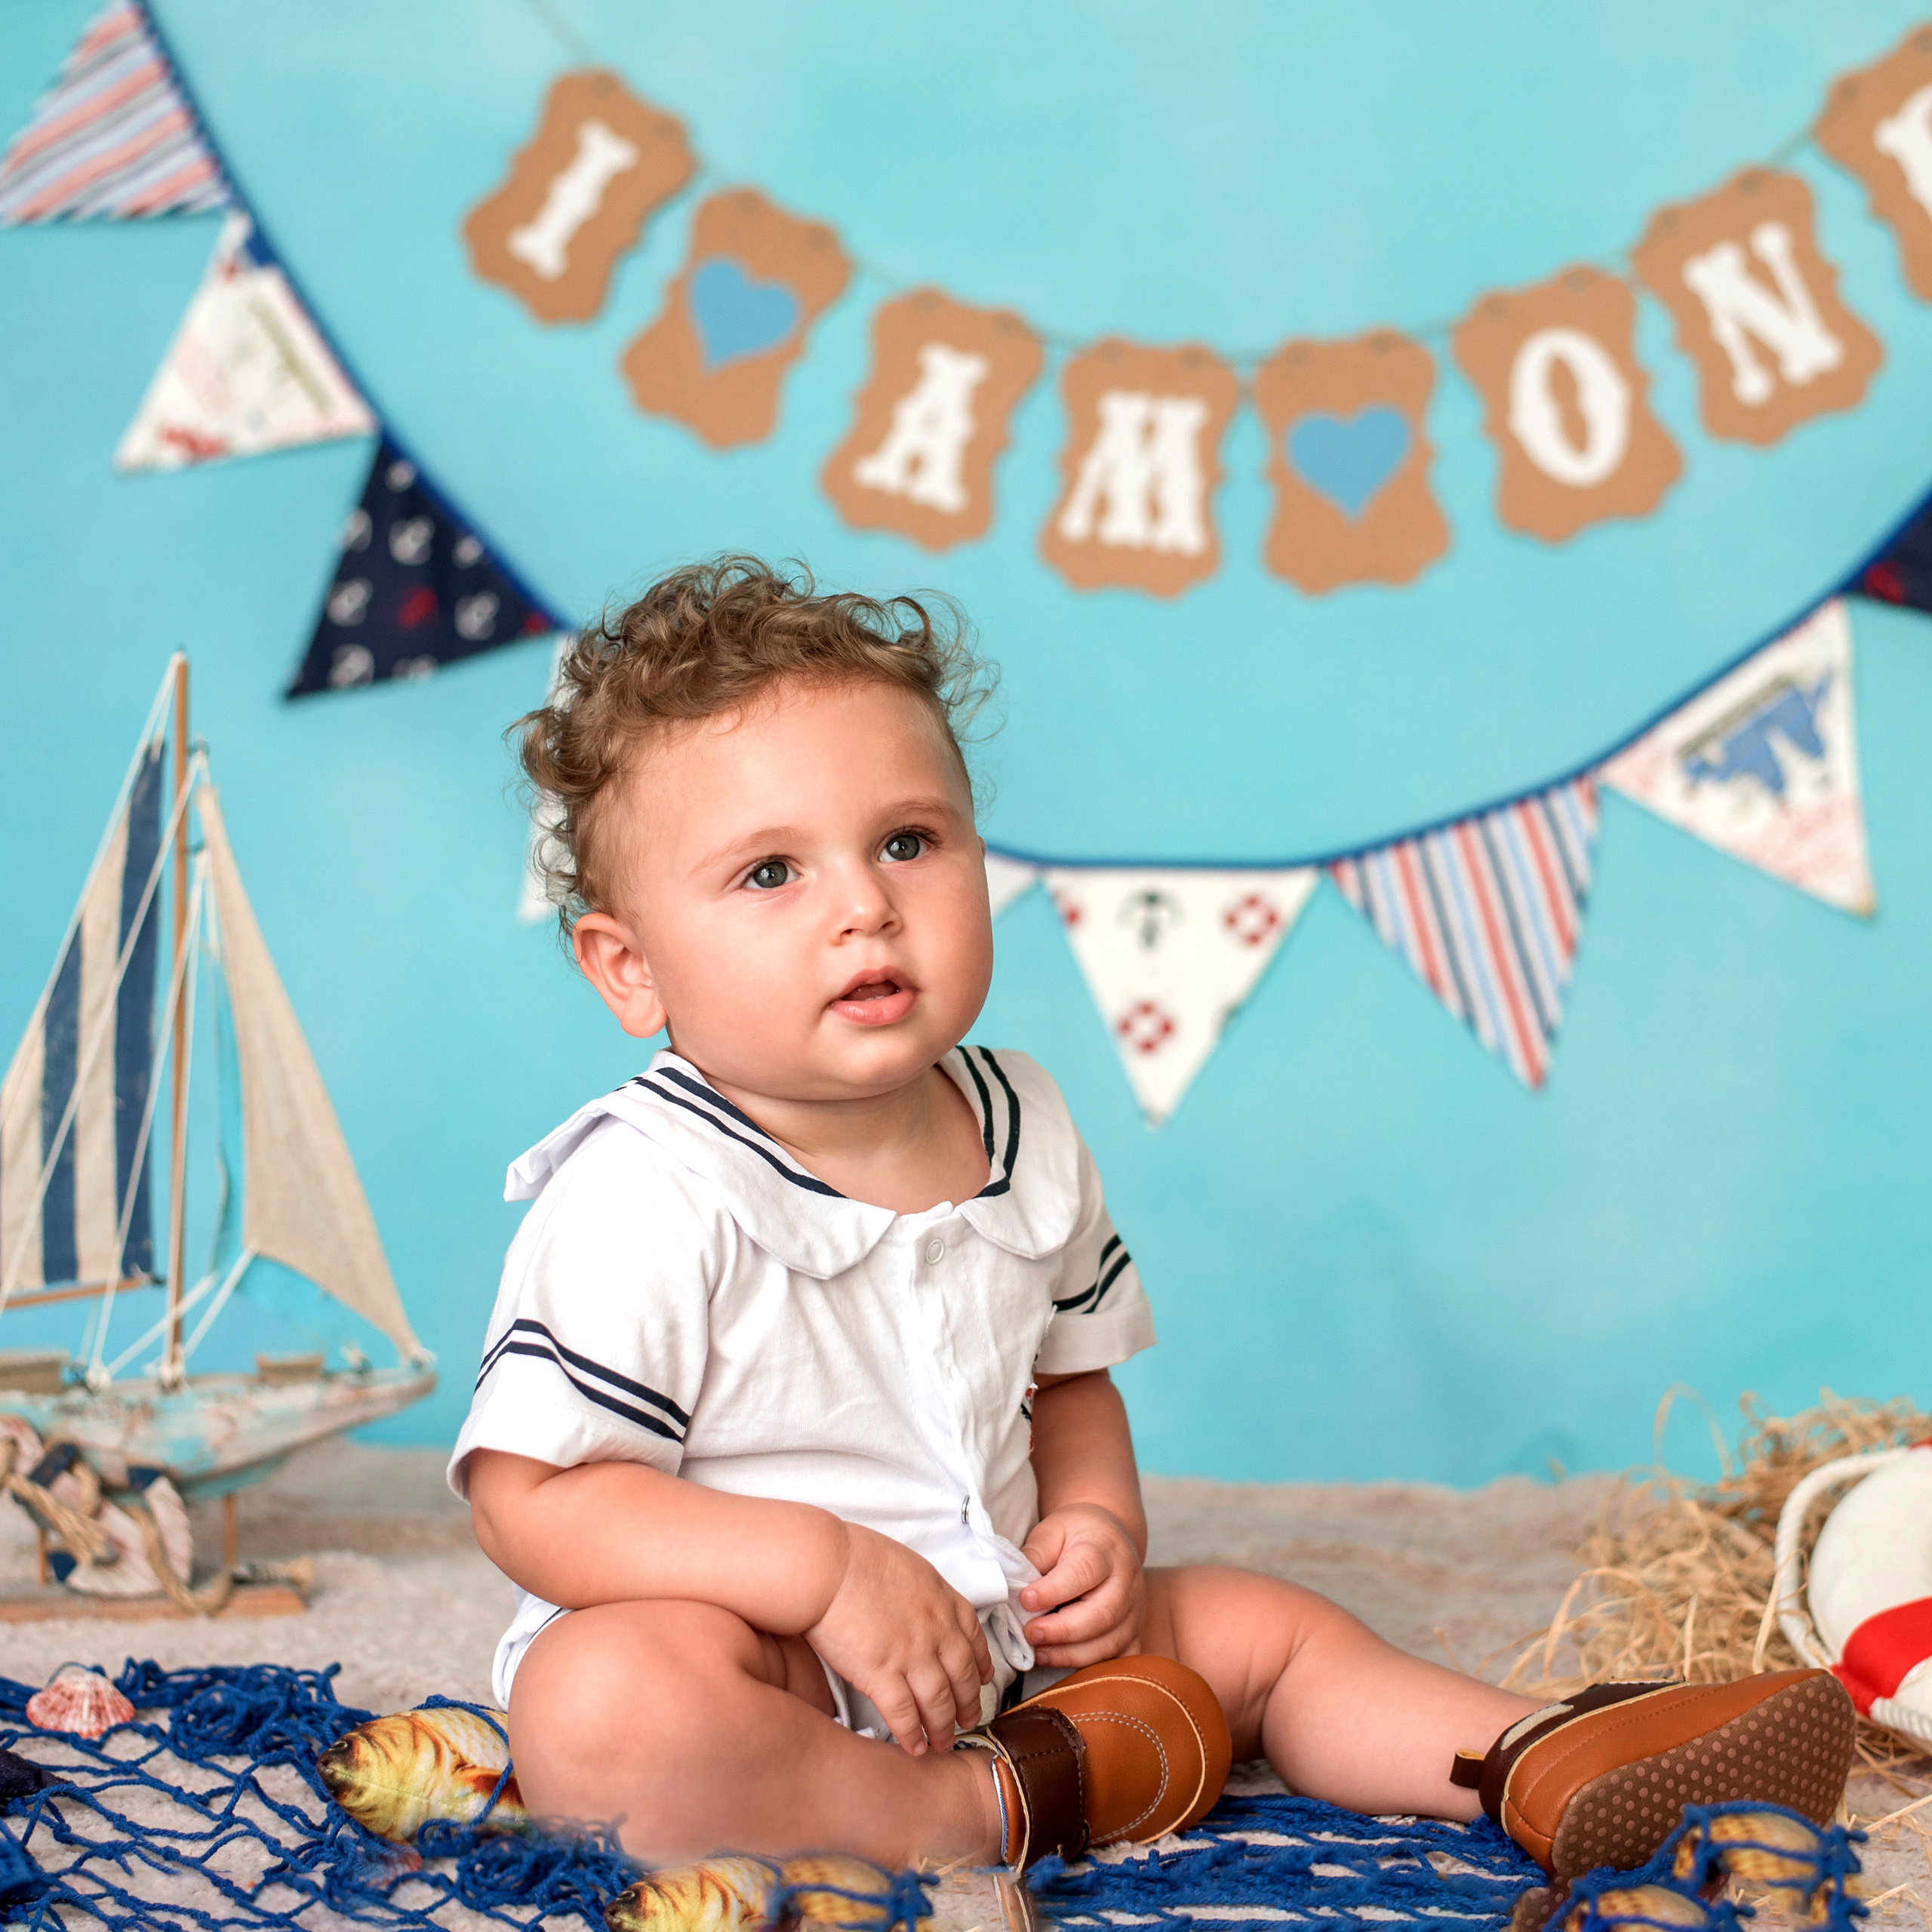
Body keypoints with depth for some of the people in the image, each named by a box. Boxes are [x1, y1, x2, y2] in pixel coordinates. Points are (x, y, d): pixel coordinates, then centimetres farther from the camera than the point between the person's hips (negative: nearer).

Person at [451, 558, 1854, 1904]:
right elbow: (533, 1497, -22)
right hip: (749, 1652, -7)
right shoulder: (647, 1194, -21)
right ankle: (985, 1810, -23)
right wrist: (821, 1563, -29)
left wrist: (1098, 1518, -4)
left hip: (988, 1633, 7)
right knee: (605, 1705, -37)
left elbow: (1068, 1372, 17)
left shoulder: (1021, 1131, 2)